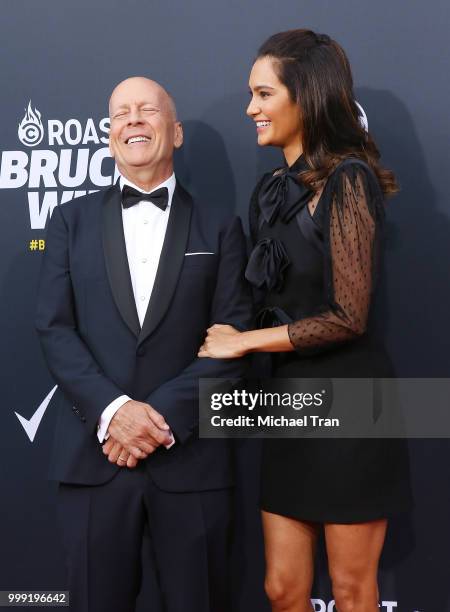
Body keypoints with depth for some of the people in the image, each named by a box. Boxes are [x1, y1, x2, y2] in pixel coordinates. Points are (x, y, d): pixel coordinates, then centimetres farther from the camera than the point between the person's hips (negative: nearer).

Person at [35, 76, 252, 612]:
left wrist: (164, 417, -13)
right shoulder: (72, 220, 10)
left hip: (190, 458, 0)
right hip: (93, 456, 1)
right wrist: (112, 410, -13)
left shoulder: (219, 229, 7)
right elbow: (53, 328, 0)